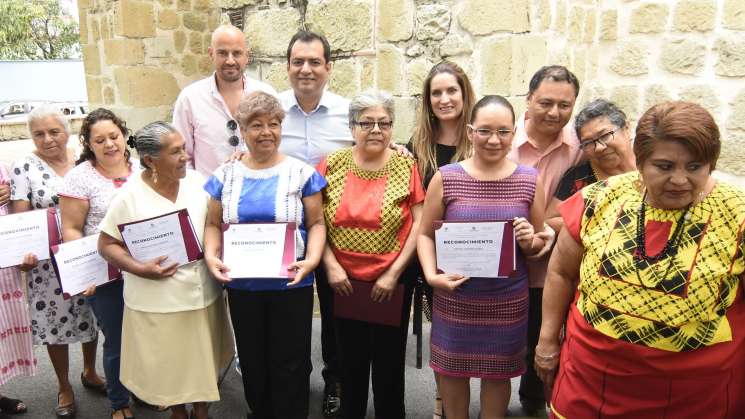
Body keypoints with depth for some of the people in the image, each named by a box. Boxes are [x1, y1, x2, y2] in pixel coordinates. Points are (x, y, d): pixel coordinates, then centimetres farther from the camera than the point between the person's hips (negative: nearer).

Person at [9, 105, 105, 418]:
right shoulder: (23, 167, -6)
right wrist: (25, 252, -22)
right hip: (48, 262, -2)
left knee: (91, 315, 16)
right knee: (56, 320, 9)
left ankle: (90, 372, 40)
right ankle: (64, 387, 29)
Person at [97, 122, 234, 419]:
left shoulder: (197, 181, -2)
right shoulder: (130, 196, -13)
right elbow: (106, 245, -7)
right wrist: (139, 269, -20)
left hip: (202, 292, 4)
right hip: (156, 301, -3)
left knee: (203, 361, 19)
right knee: (169, 367, 14)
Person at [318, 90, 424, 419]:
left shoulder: (406, 166, -6)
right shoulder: (332, 164, -3)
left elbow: (420, 223, -7)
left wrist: (394, 273, -11)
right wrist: (331, 265, -10)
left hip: (393, 280, -1)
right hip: (344, 280, 2)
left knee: (389, 359, 13)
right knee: (350, 358, 18)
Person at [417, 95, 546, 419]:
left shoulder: (529, 180, -1)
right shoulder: (446, 177, -5)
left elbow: (540, 243, 8)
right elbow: (425, 234, 0)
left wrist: (530, 242, -15)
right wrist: (431, 275, -14)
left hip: (507, 299, 1)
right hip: (455, 296, 0)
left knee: (498, 372, 17)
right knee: (452, 368, 16)